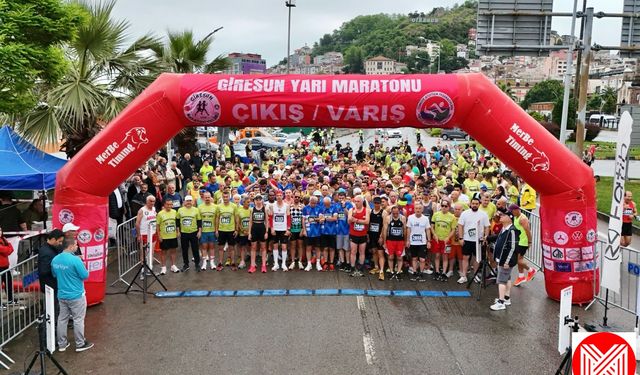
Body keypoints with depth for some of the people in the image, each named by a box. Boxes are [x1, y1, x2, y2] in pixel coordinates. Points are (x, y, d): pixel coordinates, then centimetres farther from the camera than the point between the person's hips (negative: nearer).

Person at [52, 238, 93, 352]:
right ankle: (80, 344, 17)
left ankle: (61, 344, 26)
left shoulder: (55, 260, -1)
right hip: (76, 295, -6)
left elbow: (54, 275, 14)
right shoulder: (75, 259, -24)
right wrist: (83, 267, 2)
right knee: (78, 319, 7)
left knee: (62, 319, 16)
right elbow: (85, 276, -17)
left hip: (62, 295, 7)